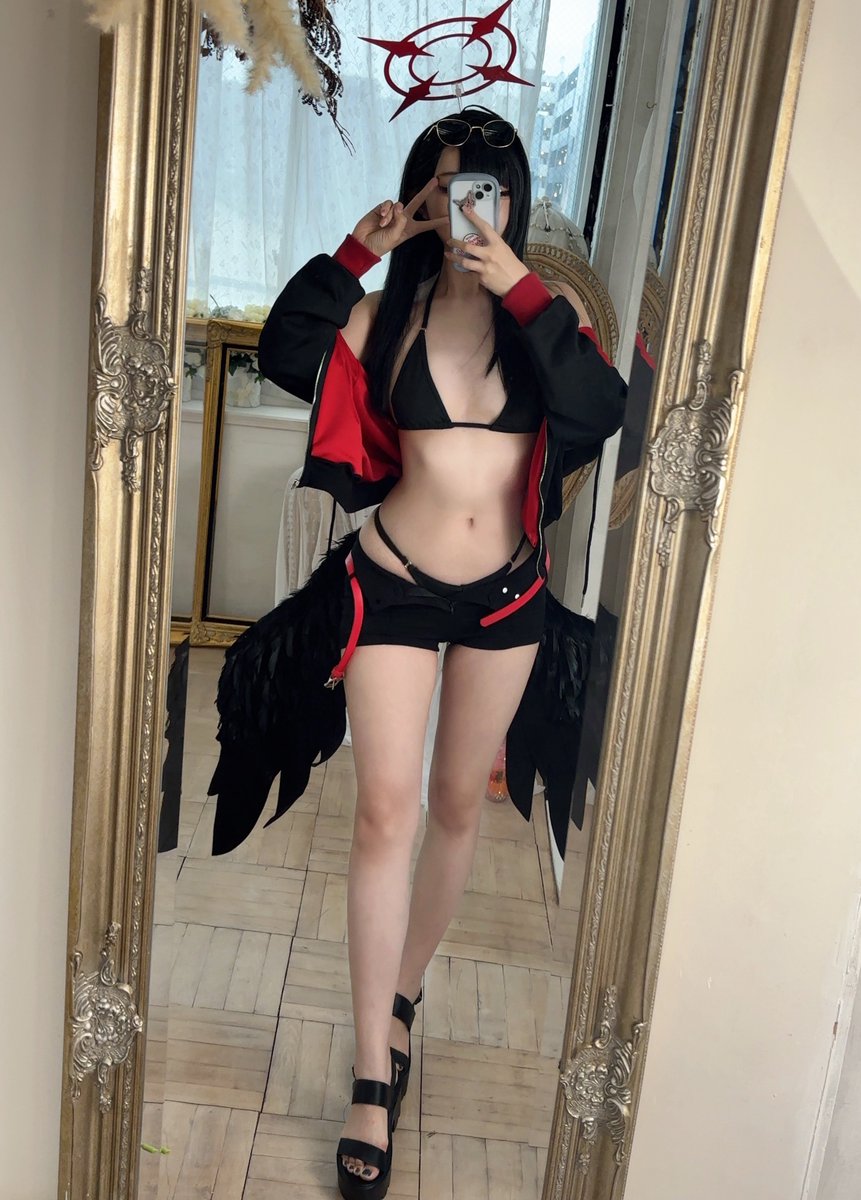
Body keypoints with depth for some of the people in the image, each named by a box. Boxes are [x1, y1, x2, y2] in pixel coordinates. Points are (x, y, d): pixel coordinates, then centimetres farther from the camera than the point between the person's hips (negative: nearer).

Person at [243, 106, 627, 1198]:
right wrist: (353, 253, -19)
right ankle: (374, 1072, 7)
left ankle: (400, 995, 37)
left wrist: (522, 291, -21)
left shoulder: (549, 307, 1)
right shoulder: (391, 310, 0)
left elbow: (602, 410, -17)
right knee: (387, 810, -7)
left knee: (457, 804, 13)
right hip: (397, 585, -1)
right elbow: (286, 358, -14)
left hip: (508, 591, 2)